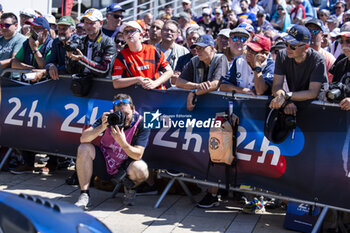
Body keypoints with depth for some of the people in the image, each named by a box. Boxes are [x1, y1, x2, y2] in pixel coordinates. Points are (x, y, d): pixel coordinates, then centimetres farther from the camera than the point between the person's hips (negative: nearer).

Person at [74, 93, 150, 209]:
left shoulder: (141, 123, -17)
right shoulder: (108, 117, -12)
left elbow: (138, 155, -21)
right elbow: (83, 139, -19)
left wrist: (122, 142, -38)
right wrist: (102, 127, -34)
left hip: (124, 168, -2)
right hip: (103, 164, 2)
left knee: (141, 170, -33)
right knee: (84, 148, -22)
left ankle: (129, 188, 5)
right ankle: (84, 195, -17)